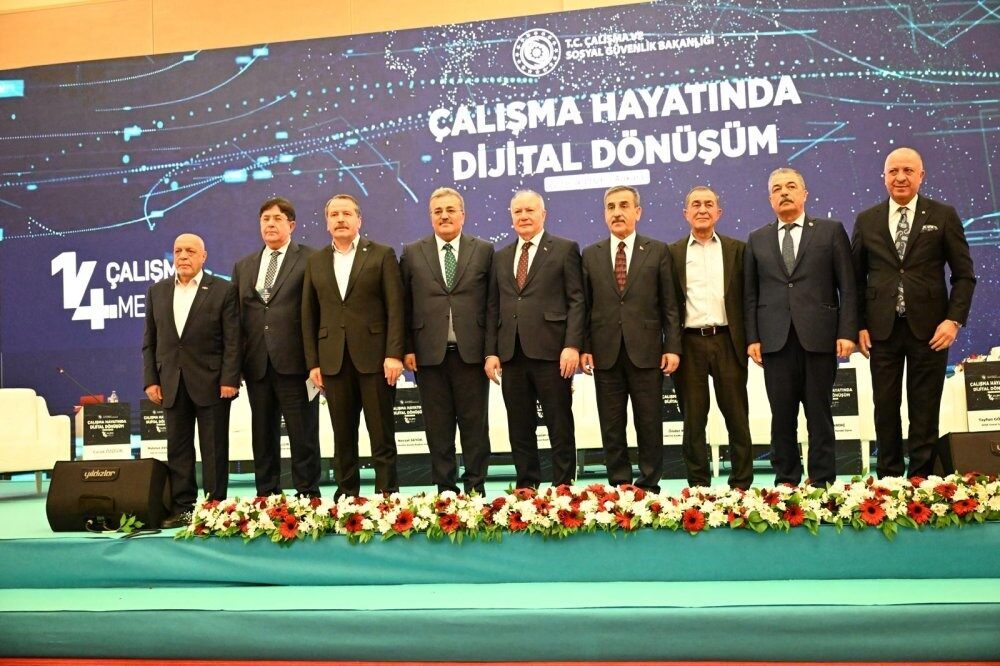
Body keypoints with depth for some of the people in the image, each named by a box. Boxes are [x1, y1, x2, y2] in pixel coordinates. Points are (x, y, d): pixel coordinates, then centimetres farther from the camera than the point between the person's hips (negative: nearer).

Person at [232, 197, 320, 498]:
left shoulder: (310, 259, 1)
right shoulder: (243, 266, 17)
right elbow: (237, 314, 12)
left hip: (294, 360, -5)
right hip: (257, 363, 5)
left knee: (303, 434, 0)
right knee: (263, 435, 11)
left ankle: (308, 495, 8)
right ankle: (266, 496, 20)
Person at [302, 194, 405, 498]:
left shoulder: (382, 254, 3)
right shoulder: (315, 261, 13)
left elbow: (395, 307, -3)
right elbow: (309, 315, 11)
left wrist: (394, 354, -11)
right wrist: (313, 362, 4)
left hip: (373, 356, -3)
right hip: (333, 359, 3)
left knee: (382, 434, 0)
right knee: (343, 436, 7)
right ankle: (346, 496, 15)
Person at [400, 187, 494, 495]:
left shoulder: (484, 251, 6)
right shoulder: (412, 253, 8)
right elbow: (405, 306, 7)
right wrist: (407, 349, 1)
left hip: (471, 351, -1)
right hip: (429, 353, 1)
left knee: (475, 424, 4)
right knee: (438, 428, 6)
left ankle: (475, 487, 13)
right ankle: (445, 487, 15)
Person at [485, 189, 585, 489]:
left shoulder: (565, 249, 4)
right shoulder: (501, 257, 17)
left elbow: (576, 301, -3)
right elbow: (493, 307, 14)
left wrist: (572, 345, -12)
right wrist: (491, 352, 5)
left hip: (550, 351, -4)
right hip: (511, 353, 5)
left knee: (560, 427, 1)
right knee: (519, 429, 8)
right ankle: (527, 489, 17)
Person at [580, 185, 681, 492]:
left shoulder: (657, 251, 5)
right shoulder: (591, 255, 10)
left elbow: (669, 304, 2)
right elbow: (585, 305, 8)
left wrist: (673, 347, -4)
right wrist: (584, 348, 0)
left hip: (646, 351, -1)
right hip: (606, 352, 2)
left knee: (649, 423, 3)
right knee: (611, 426, 6)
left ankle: (649, 485, 13)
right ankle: (619, 485, 14)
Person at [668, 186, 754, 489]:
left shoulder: (736, 249, 9)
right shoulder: (673, 253, 7)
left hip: (727, 340, 0)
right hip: (689, 343, 0)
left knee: (737, 416, 4)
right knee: (693, 418, 5)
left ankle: (742, 484, 11)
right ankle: (698, 485, 12)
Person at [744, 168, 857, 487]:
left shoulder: (831, 231, 7)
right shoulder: (757, 240, 13)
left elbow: (847, 286, 2)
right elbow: (750, 294, 10)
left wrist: (847, 332, -6)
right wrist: (752, 337, 1)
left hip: (818, 337, -2)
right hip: (775, 339, 2)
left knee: (819, 414, 3)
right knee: (782, 415, 4)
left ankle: (822, 481, 10)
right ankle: (785, 481, 12)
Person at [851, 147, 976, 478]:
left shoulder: (944, 216, 3)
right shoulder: (866, 220, 7)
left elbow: (964, 274, 2)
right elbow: (856, 279, 9)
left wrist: (954, 319, -9)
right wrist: (859, 325, 1)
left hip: (929, 328, -1)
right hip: (882, 329, 2)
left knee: (924, 410, 4)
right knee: (885, 409, 6)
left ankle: (921, 480, 13)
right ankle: (888, 479, 16)